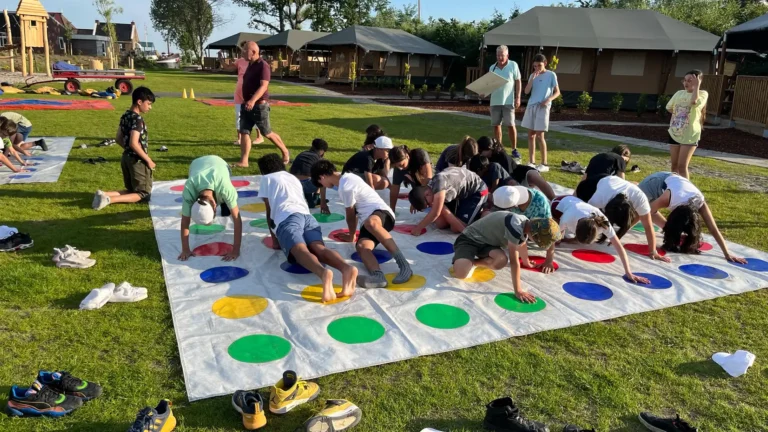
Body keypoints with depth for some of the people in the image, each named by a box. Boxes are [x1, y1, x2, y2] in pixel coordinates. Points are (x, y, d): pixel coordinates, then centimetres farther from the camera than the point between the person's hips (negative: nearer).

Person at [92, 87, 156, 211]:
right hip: (138, 161, -9)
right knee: (143, 194, 4)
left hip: (126, 158, 9)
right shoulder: (137, 119, -19)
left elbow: (119, 139, 14)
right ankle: (110, 199, -15)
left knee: (132, 190, 21)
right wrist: (148, 160, -18)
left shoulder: (125, 116, 8)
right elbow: (134, 143, -26)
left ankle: (104, 194, 0)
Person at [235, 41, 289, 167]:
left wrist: (253, 100, -41)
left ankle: (285, 152, 23)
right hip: (247, 105, 8)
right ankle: (243, 161, -1)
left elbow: (264, 86, -28)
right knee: (244, 132, -1)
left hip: (259, 105, -8)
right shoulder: (250, 65, 13)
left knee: (267, 133, 3)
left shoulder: (263, 65, -15)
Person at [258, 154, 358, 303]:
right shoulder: (294, 178, 41)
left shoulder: (267, 178, 27)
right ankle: (347, 268, -54)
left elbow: (269, 211, 25)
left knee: (300, 251, -29)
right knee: (319, 249, -22)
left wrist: (274, 239, 32)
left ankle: (323, 273, -62)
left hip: (287, 218, -4)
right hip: (307, 216, 4)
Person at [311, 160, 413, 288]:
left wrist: (351, 235, 17)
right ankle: (378, 275, -54)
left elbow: (350, 215, -1)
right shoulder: (346, 178, 20)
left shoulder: (345, 186, -12)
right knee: (361, 246, -23)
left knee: (370, 222, -44)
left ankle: (404, 264, -44)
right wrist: (352, 233, 41)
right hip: (369, 220, 9)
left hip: (381, 212, -9)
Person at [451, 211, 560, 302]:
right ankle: (466, 262, 1)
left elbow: (522, 244, 25)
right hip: (469, 239, -8)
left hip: (485, 241, 8)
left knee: (501, 260, -26)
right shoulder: (515, 226, -30)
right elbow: (514, 261, -30)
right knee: (461, 273, -35)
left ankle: (471, 262, 1)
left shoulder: (527, 224, 1)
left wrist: (527, 263, 42)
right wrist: (518, 290, -28)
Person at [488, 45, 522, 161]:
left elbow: (518, 82, 1)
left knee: (511, 125, -4)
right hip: (495, 101, 4)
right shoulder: (492, 67, 9)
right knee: (496, 125, 6)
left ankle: (514, 149, 8)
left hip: (508, 101, -4)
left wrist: (518, 98, -5)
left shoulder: (513, 65, 0)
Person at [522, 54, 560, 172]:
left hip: (543, 107, -5)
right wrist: (532, 78, -7)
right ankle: (531, 162, 14)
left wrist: (548, 99, -17)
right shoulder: (532, 75, 12)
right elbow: (526, 91, 2)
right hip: (531, 106, 5)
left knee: (539, 136, -9)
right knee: (531, 135, 6)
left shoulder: (551, 75, 0)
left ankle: (544, 164, -2)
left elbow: (557, 92, 1)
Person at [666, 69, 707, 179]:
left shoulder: (702, 94, -7)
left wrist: (696, 86, -19)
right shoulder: (679, 93, 9)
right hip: (674, 133, 6)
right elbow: (669, 107, 19)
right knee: (674, 165, 12)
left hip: (690, 135, -6)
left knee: (682, 166, -10)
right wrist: (678, 113, 7)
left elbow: (694, 101, -29)